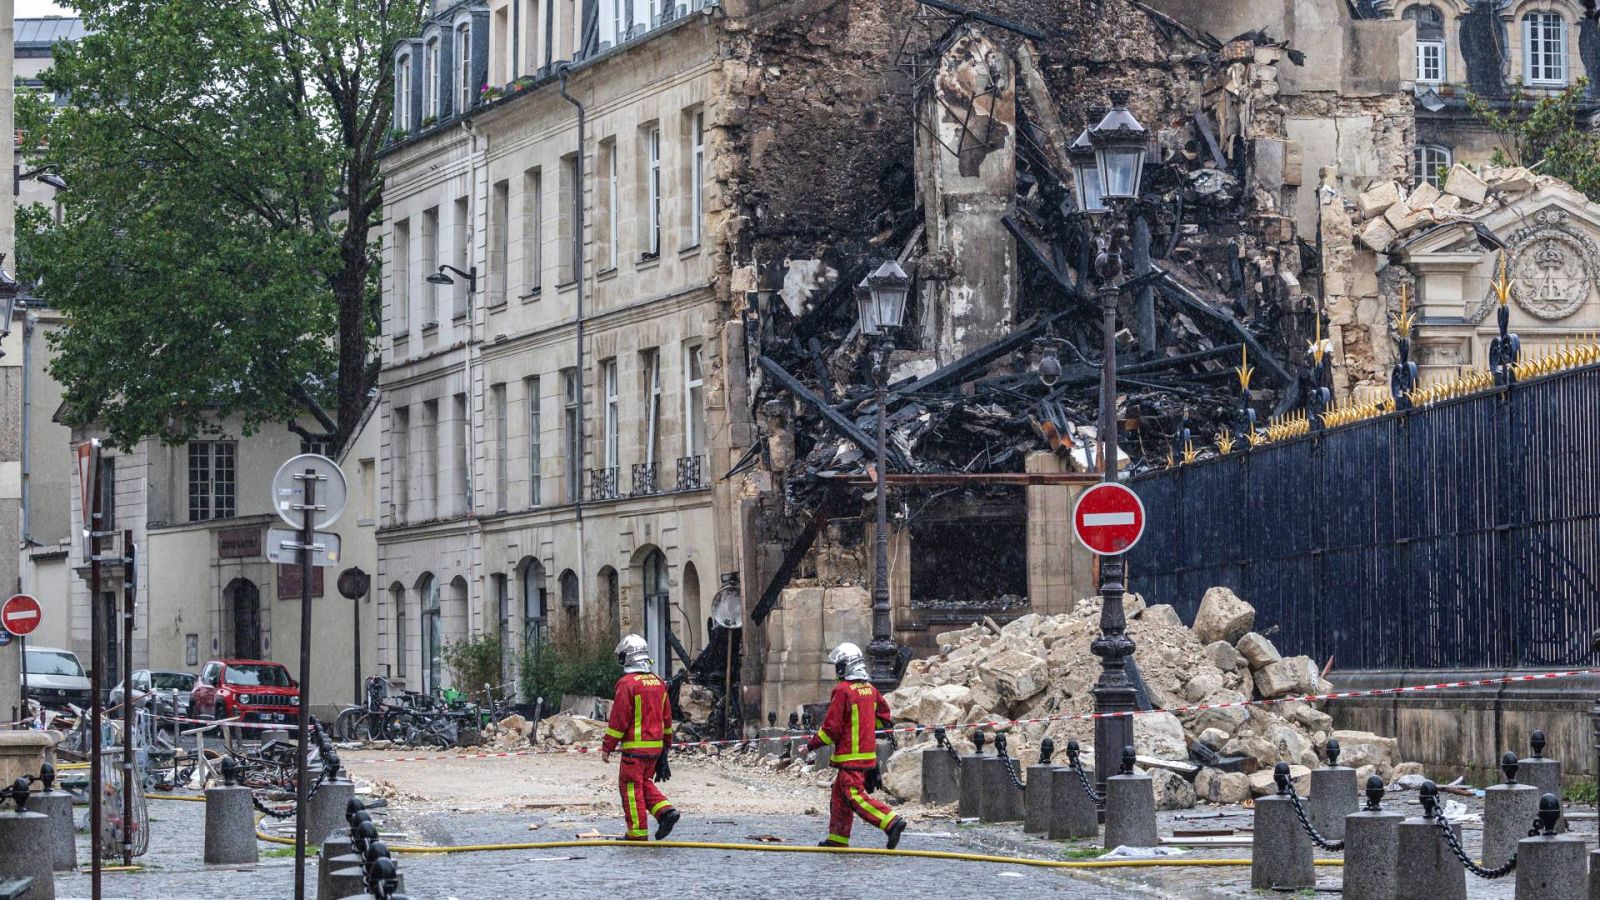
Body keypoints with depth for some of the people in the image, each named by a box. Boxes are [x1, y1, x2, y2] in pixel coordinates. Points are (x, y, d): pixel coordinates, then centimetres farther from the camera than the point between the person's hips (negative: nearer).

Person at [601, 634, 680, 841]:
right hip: (656, 746, 7)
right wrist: (667, 744, 27)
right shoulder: (658, 683, 11)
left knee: (632, 787, 0)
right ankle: (665, 811, 1)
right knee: (645, 783, 19)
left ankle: (638, 833, 0)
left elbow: (618, 719, -14)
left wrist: (607, 747, -7)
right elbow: (667, 717, 17)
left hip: (635, 745, -7)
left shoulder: (627, 683, -13)